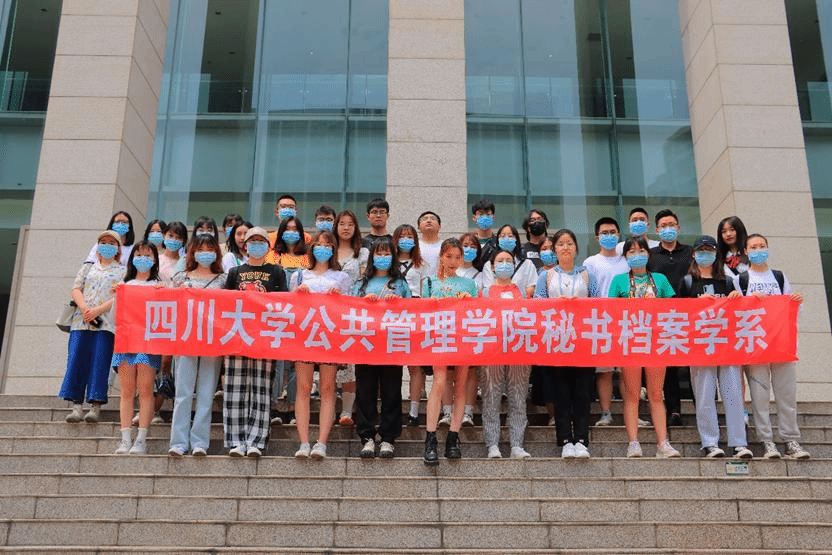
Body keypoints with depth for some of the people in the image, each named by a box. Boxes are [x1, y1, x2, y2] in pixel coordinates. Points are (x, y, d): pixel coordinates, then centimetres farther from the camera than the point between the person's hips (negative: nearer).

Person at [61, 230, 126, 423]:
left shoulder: (122, 271, 12)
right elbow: (76, 289, 10)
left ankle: (96, 406, -6)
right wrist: (84, 308, -9)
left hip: (106, 323, -3)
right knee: (76, 361, -6)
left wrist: (97, 310, -13)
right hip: (82, 321, 3)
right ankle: (76, 405, -4)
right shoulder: (87, 267, 22)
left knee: (99, 363, -8)